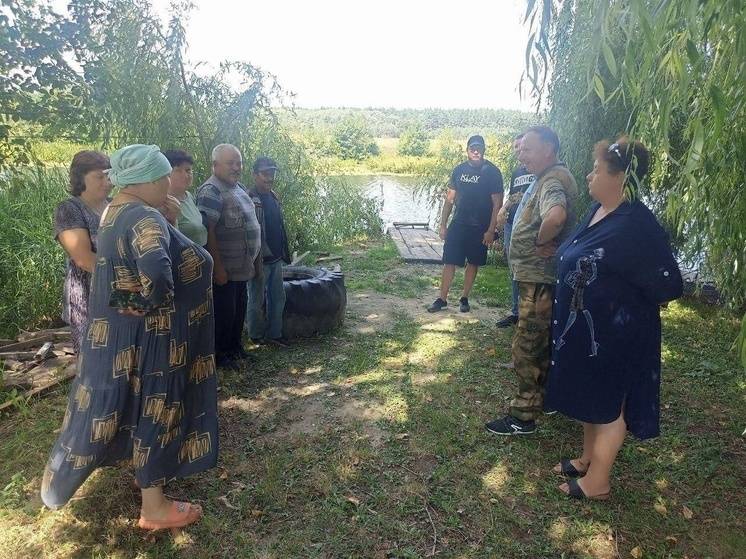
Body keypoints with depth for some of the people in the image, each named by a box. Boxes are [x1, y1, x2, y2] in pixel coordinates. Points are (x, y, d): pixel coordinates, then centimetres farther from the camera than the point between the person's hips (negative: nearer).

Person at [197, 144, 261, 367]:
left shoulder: (240, 188, 12)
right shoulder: (211, 191, -16)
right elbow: (207, 231, -22)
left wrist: (255, 260, 18)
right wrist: (218, 267, -23)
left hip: (242, 267, 9)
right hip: (225, 269, -9)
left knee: (239, 309, 19)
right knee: (224, 312, 3)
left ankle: (235, 346, 34)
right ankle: (220, 354, 18)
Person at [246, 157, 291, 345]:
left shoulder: (274, 197, 10)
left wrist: (284, 253, 17)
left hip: (276, 259, 8)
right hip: (260, 260, -8)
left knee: (278, 298, 15)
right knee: (257, 301, 6)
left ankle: (274, 333, 28)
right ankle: (256, 337, 21)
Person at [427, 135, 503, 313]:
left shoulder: (492, 172, -6)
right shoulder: (459, 170, 5)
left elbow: (497, 203, -7)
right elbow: (450, 198, 9)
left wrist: (491, 230, -12)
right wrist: (443, 224, 5)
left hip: (480, 228, -2)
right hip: (458, 224, 3)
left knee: (473, 263, 8)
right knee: (449, 262, 0)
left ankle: (464, 298, 21)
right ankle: (442, 299, 9)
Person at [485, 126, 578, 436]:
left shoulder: (553, 182, -21)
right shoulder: (546, 178, 13)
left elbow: (556, 216, -44)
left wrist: (540, 240, -26)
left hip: (539, 281, -11)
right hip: (536, 277, 11)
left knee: (526, 348, -2)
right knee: (542, 344, 21)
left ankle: (523, 416, 10)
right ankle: (545, 397, 37)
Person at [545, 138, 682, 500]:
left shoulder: (637, 225, -23)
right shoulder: (598, 211, 3)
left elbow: (668, 285, -21)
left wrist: (625, 302, -9)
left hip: (614, 334, -8)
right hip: (581, 327, 9)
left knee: (608, 405, 8)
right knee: (589, 396, 21)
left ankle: (597, 480, 25)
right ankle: (588, 459, 40)